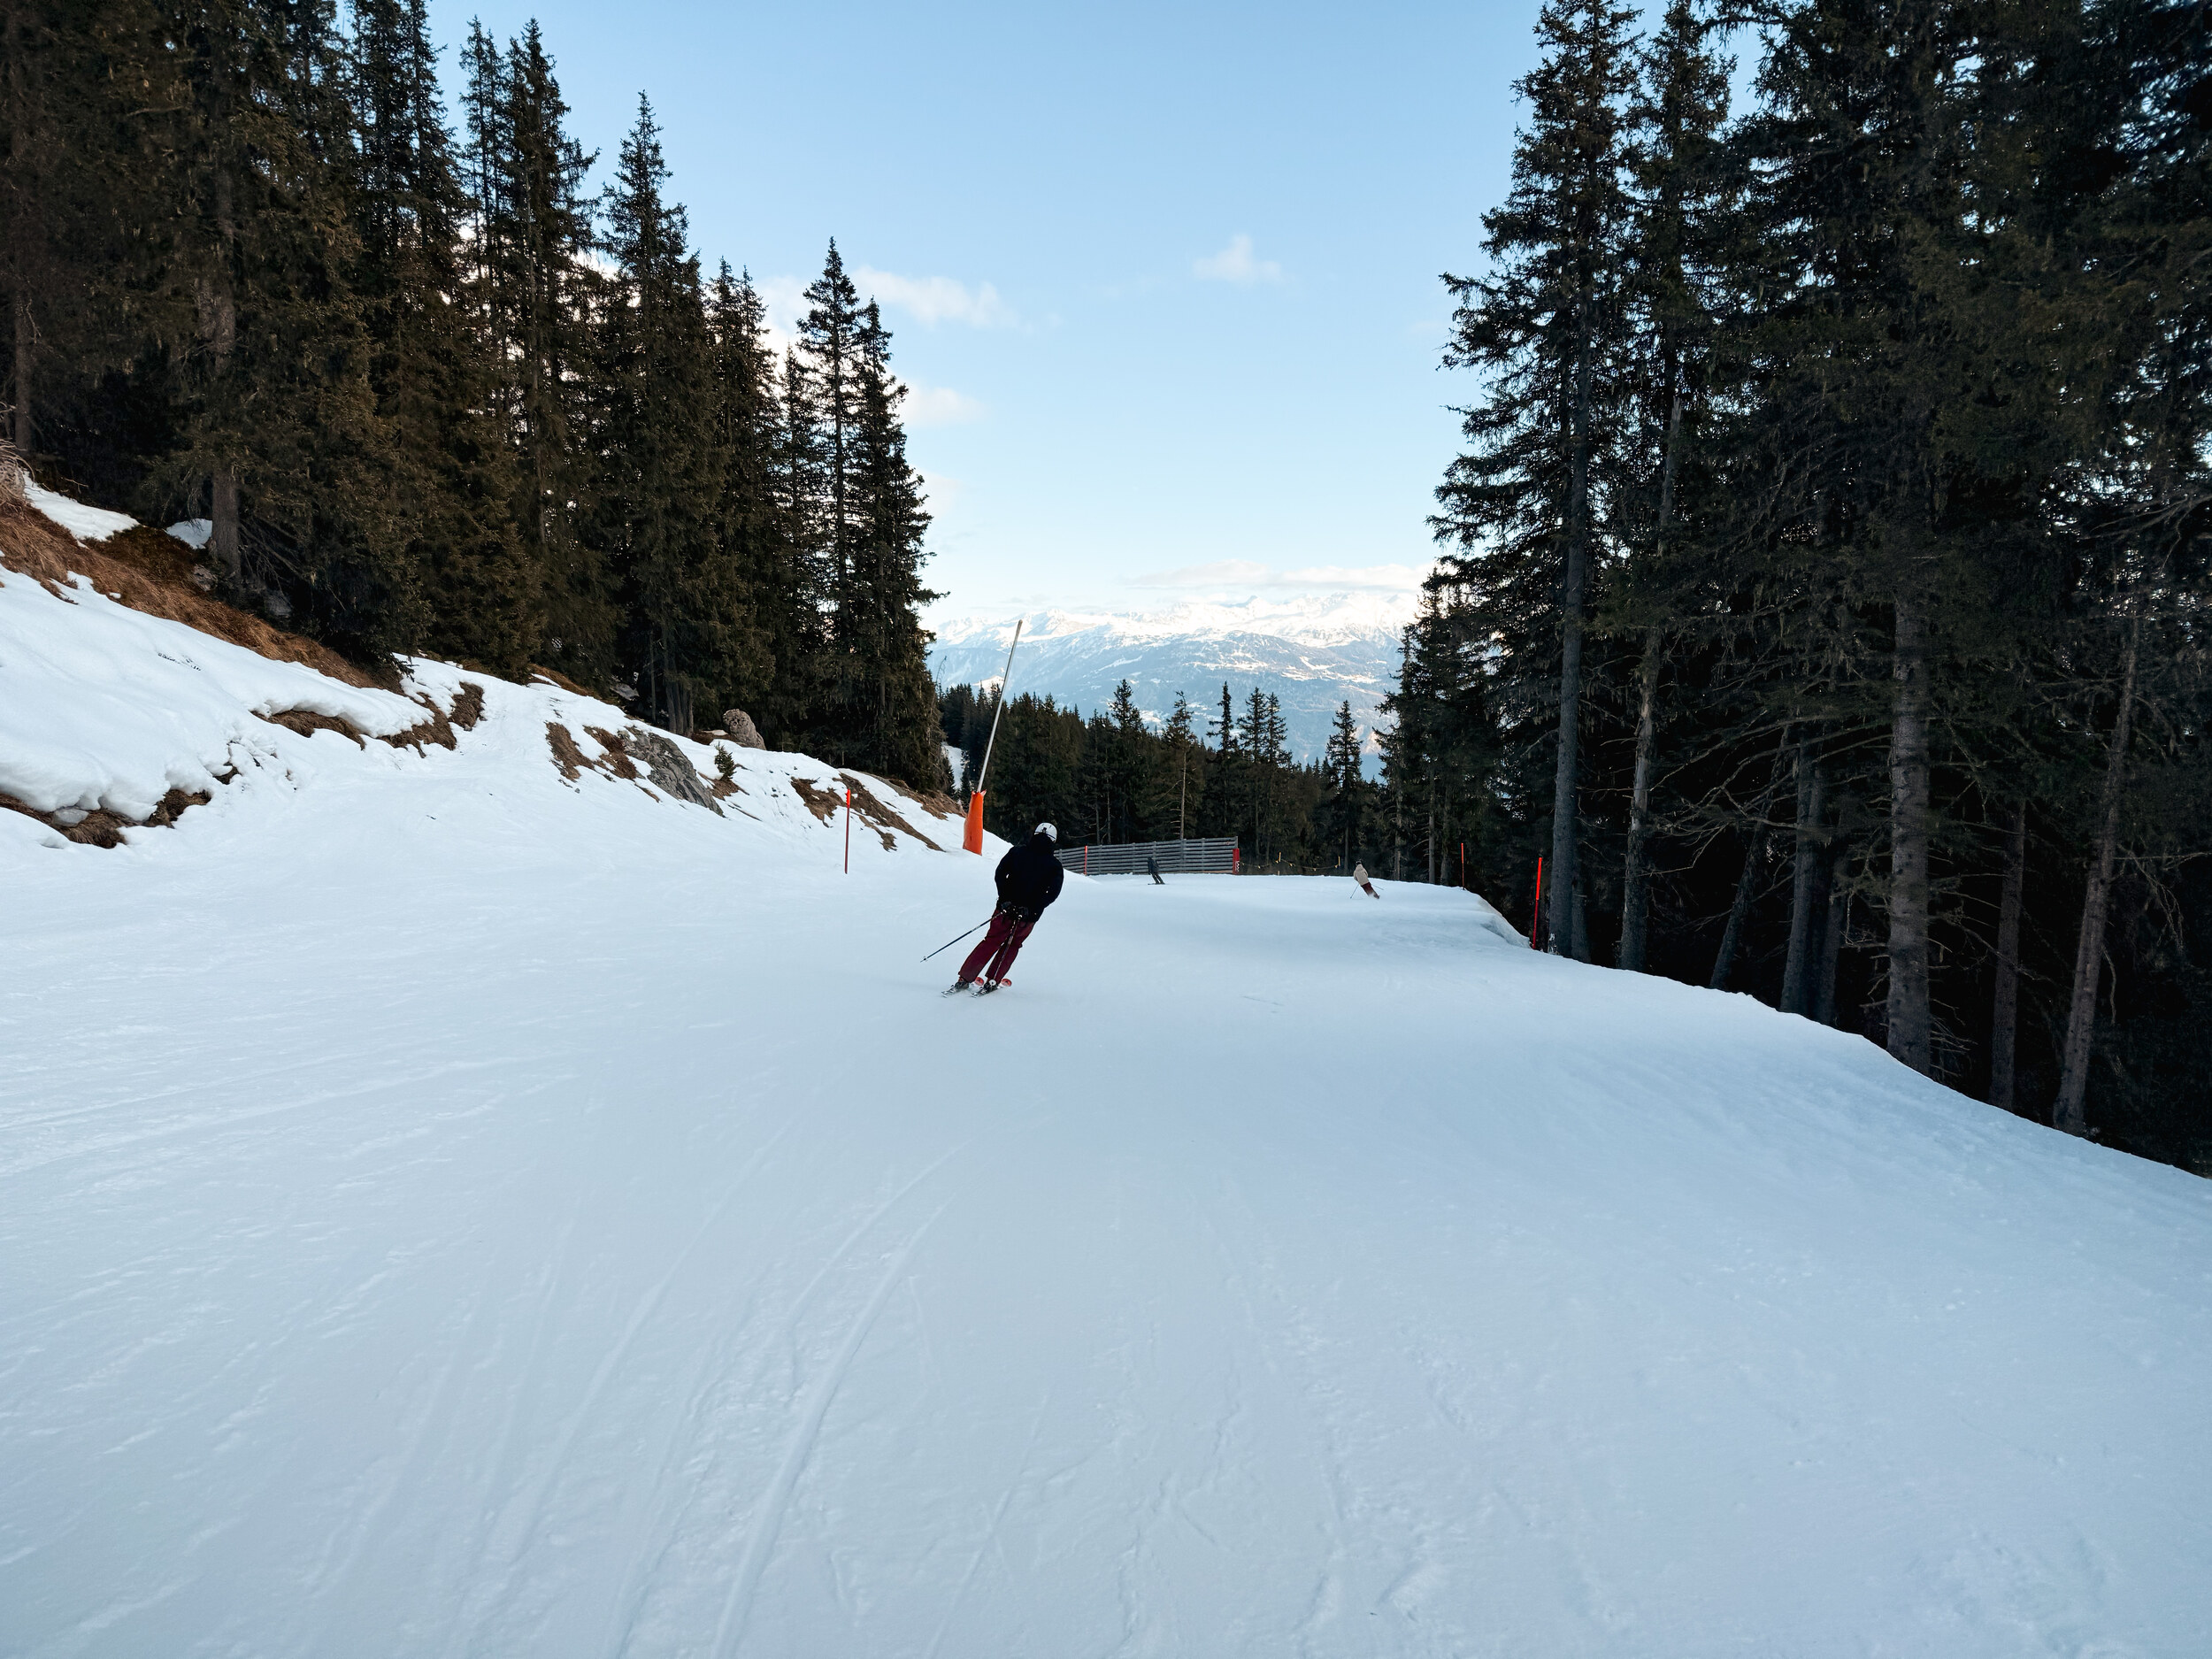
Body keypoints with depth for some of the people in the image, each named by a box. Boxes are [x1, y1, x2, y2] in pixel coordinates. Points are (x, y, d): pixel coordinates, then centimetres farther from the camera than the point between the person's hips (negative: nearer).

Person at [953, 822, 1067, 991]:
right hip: (1029, 917, -1)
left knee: (991, 942, 13)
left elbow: (1000, 874, -8)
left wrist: (1005, 899, -9)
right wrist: (1032, 909, -12)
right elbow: (1053, 893, -11)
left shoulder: (1017, 852, 2)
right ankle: (992, 981, 16)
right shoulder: (1055, 866, 1)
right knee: (1013, 945, 21)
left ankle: (965, 978, 10)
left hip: (1007, 908, 1)